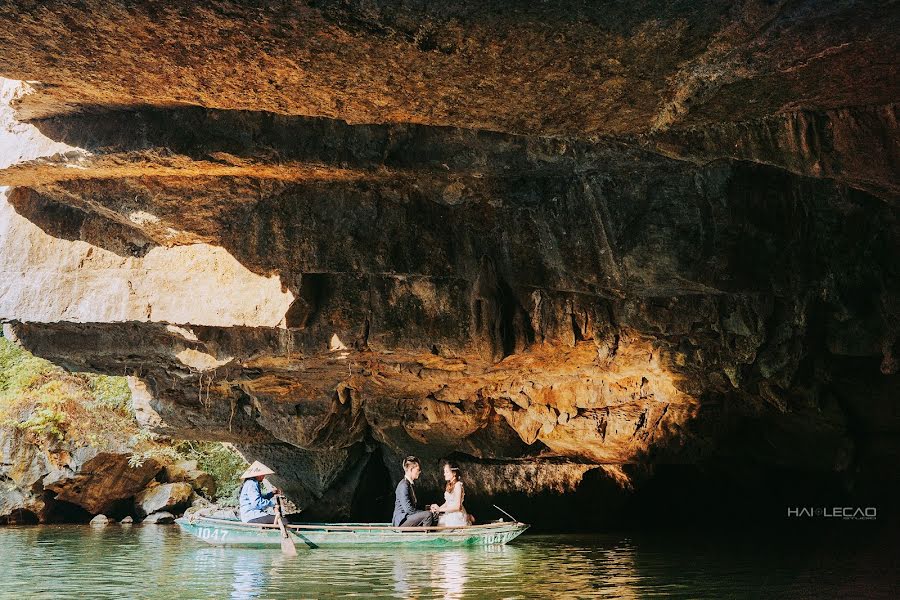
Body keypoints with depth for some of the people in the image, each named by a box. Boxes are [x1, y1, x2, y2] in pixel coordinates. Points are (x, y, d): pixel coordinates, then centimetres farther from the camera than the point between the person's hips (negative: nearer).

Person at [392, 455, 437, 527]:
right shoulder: (403, 485, -16)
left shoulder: (411, 484, 15)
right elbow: (409, 509, -21)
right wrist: (425, 512, -13)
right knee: (428, 514, -24)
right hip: (401, 521, -10)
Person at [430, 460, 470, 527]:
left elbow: (457, 506, -18)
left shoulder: (457, 485, -14)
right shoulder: (449, 485, 13)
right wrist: (438, 508, -4)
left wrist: (440, 509, -15)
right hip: (449, 515, 8)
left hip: (456, 517, -8)